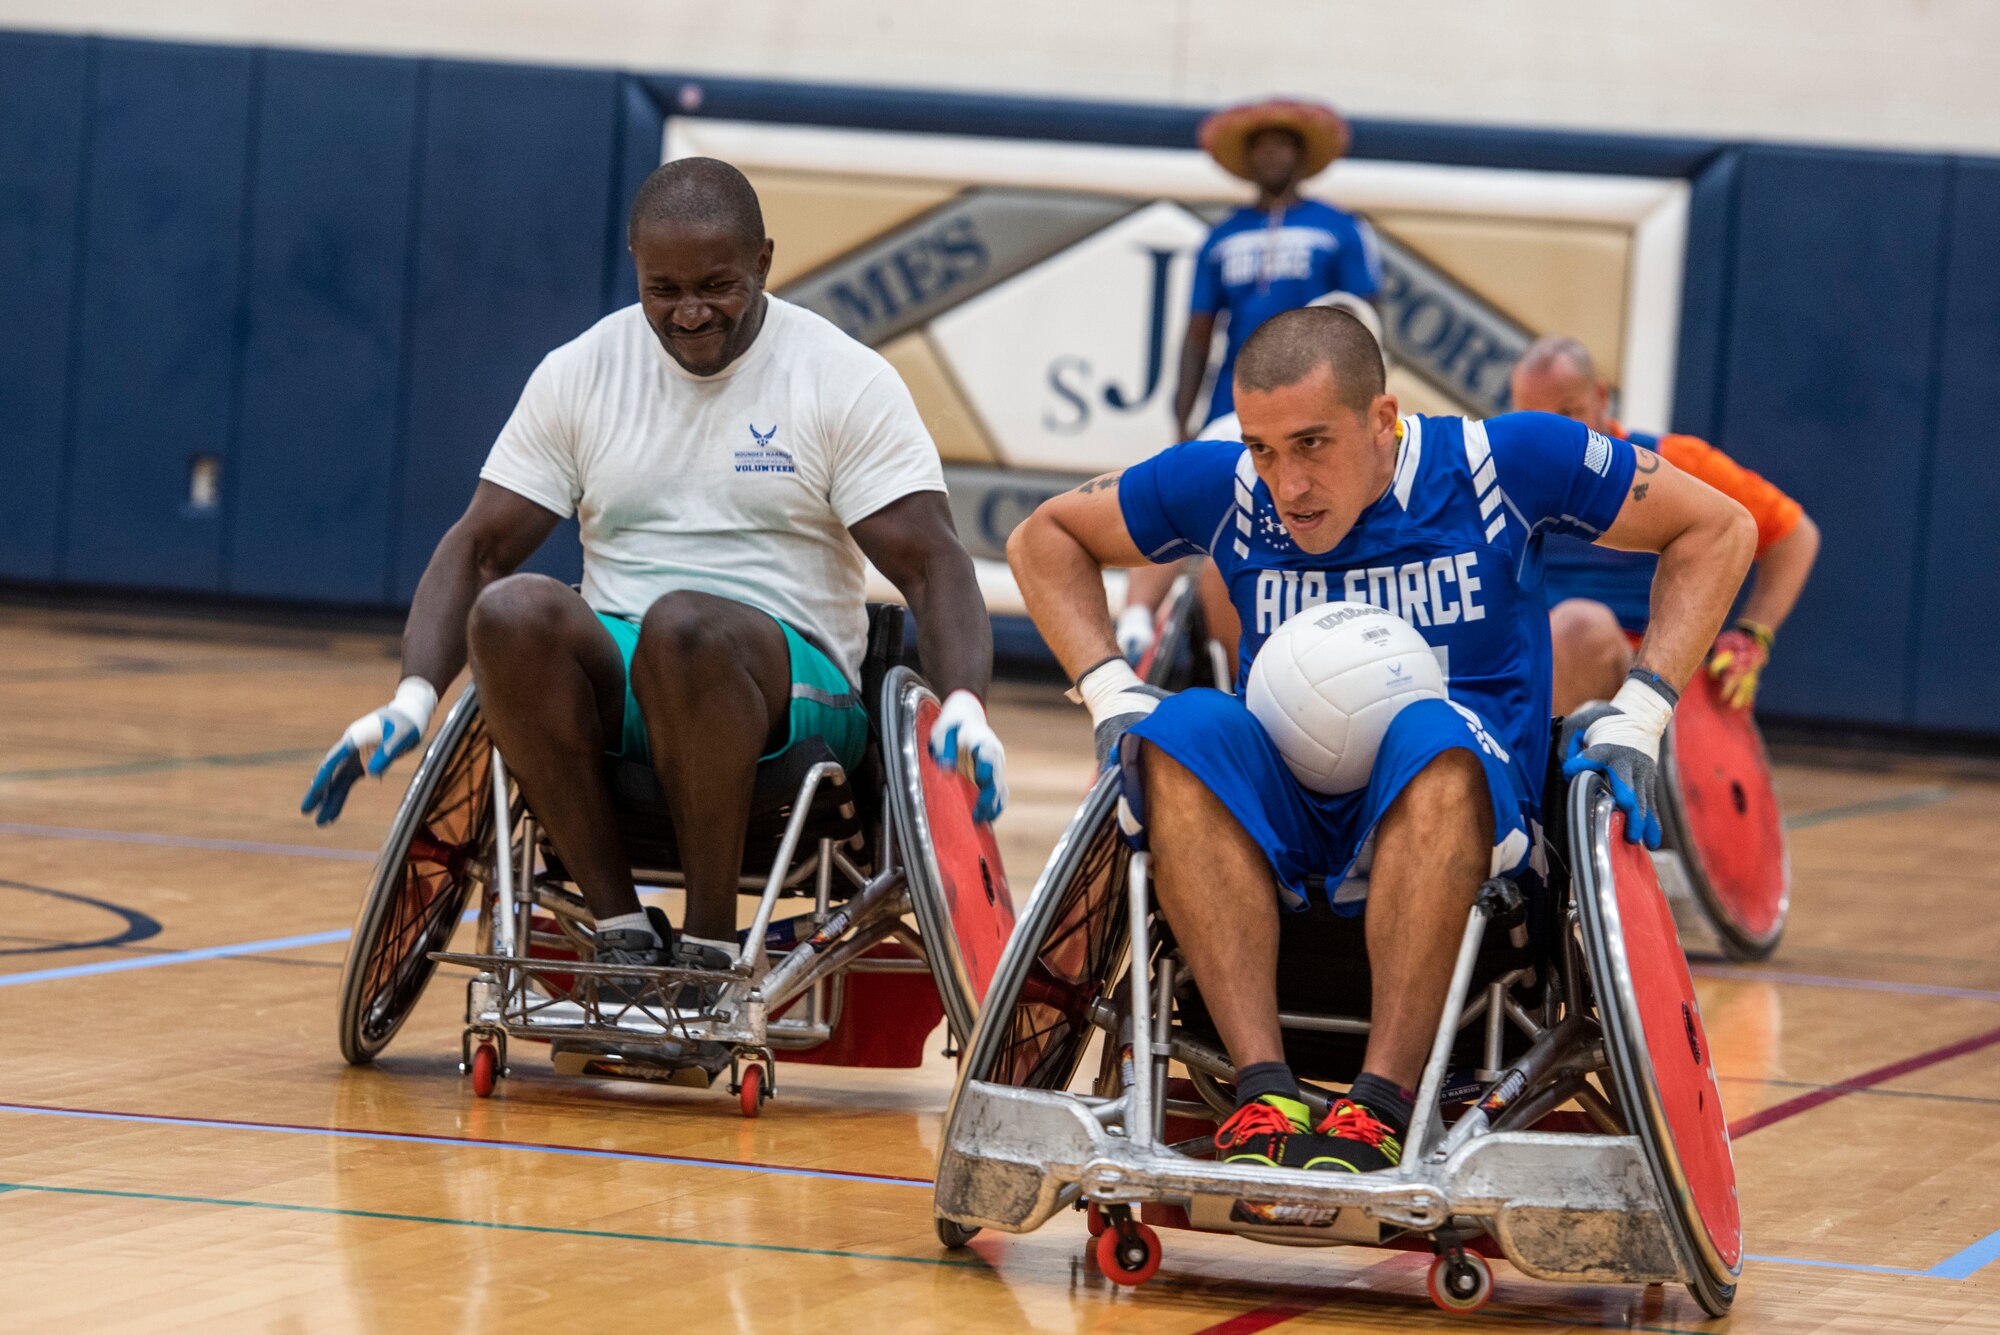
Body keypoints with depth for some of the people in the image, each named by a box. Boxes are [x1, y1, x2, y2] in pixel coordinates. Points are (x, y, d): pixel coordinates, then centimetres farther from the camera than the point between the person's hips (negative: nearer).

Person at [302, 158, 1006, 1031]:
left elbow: (931, 565, -5)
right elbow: (479, 547, 8)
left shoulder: (846, 380, 0)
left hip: (792, 685, -3)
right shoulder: (581, 373, 8)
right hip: (614, 677, 3)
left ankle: (712, 943, -26)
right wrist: (415, 696, -8)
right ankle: (621, 928, -25)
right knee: (511, 613, -31)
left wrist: (965, 706, -24)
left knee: (685, 624, -38)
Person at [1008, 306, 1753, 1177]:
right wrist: (1113, 695, 1)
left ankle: (1381, 1108, -42)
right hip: (1278, 817, 2)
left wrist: (1635, 719, -5)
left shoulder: (1498, 463, -4)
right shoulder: (1227, 488, 2)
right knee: (1186, 730, -30)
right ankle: (1263, 1098, -39)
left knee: (1435, 735, -37)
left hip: (1467, 813, -2)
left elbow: (1719, 528, 3)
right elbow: (1044, 538, 16)